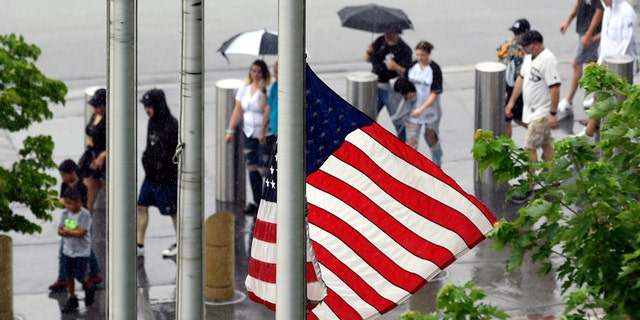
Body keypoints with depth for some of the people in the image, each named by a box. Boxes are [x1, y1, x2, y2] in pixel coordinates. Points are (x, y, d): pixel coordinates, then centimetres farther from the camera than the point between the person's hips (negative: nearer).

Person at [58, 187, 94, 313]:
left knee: (80, 276, 0)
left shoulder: (85, 215, -16)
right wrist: (73, 232, -19)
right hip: (67, 250, 5)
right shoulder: (66, 214, 1)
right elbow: (60, 231, -2)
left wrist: (67, 230, -14)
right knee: (68, 275, 7)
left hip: (81, 252, -5)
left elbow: (81, 232, -23)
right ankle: (72, 299, 19)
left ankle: (88, 292, 29)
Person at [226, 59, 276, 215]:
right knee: (252, 169, 8)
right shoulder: (244, 89, 8)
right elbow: (237, 110, 9)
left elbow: (266, 111, -18)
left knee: (264, 170, -8)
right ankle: (257, 203, 18)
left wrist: (262, 91, -26)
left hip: (266, 136, -6)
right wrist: (230, 131, 5)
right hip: (249, 134, 6)